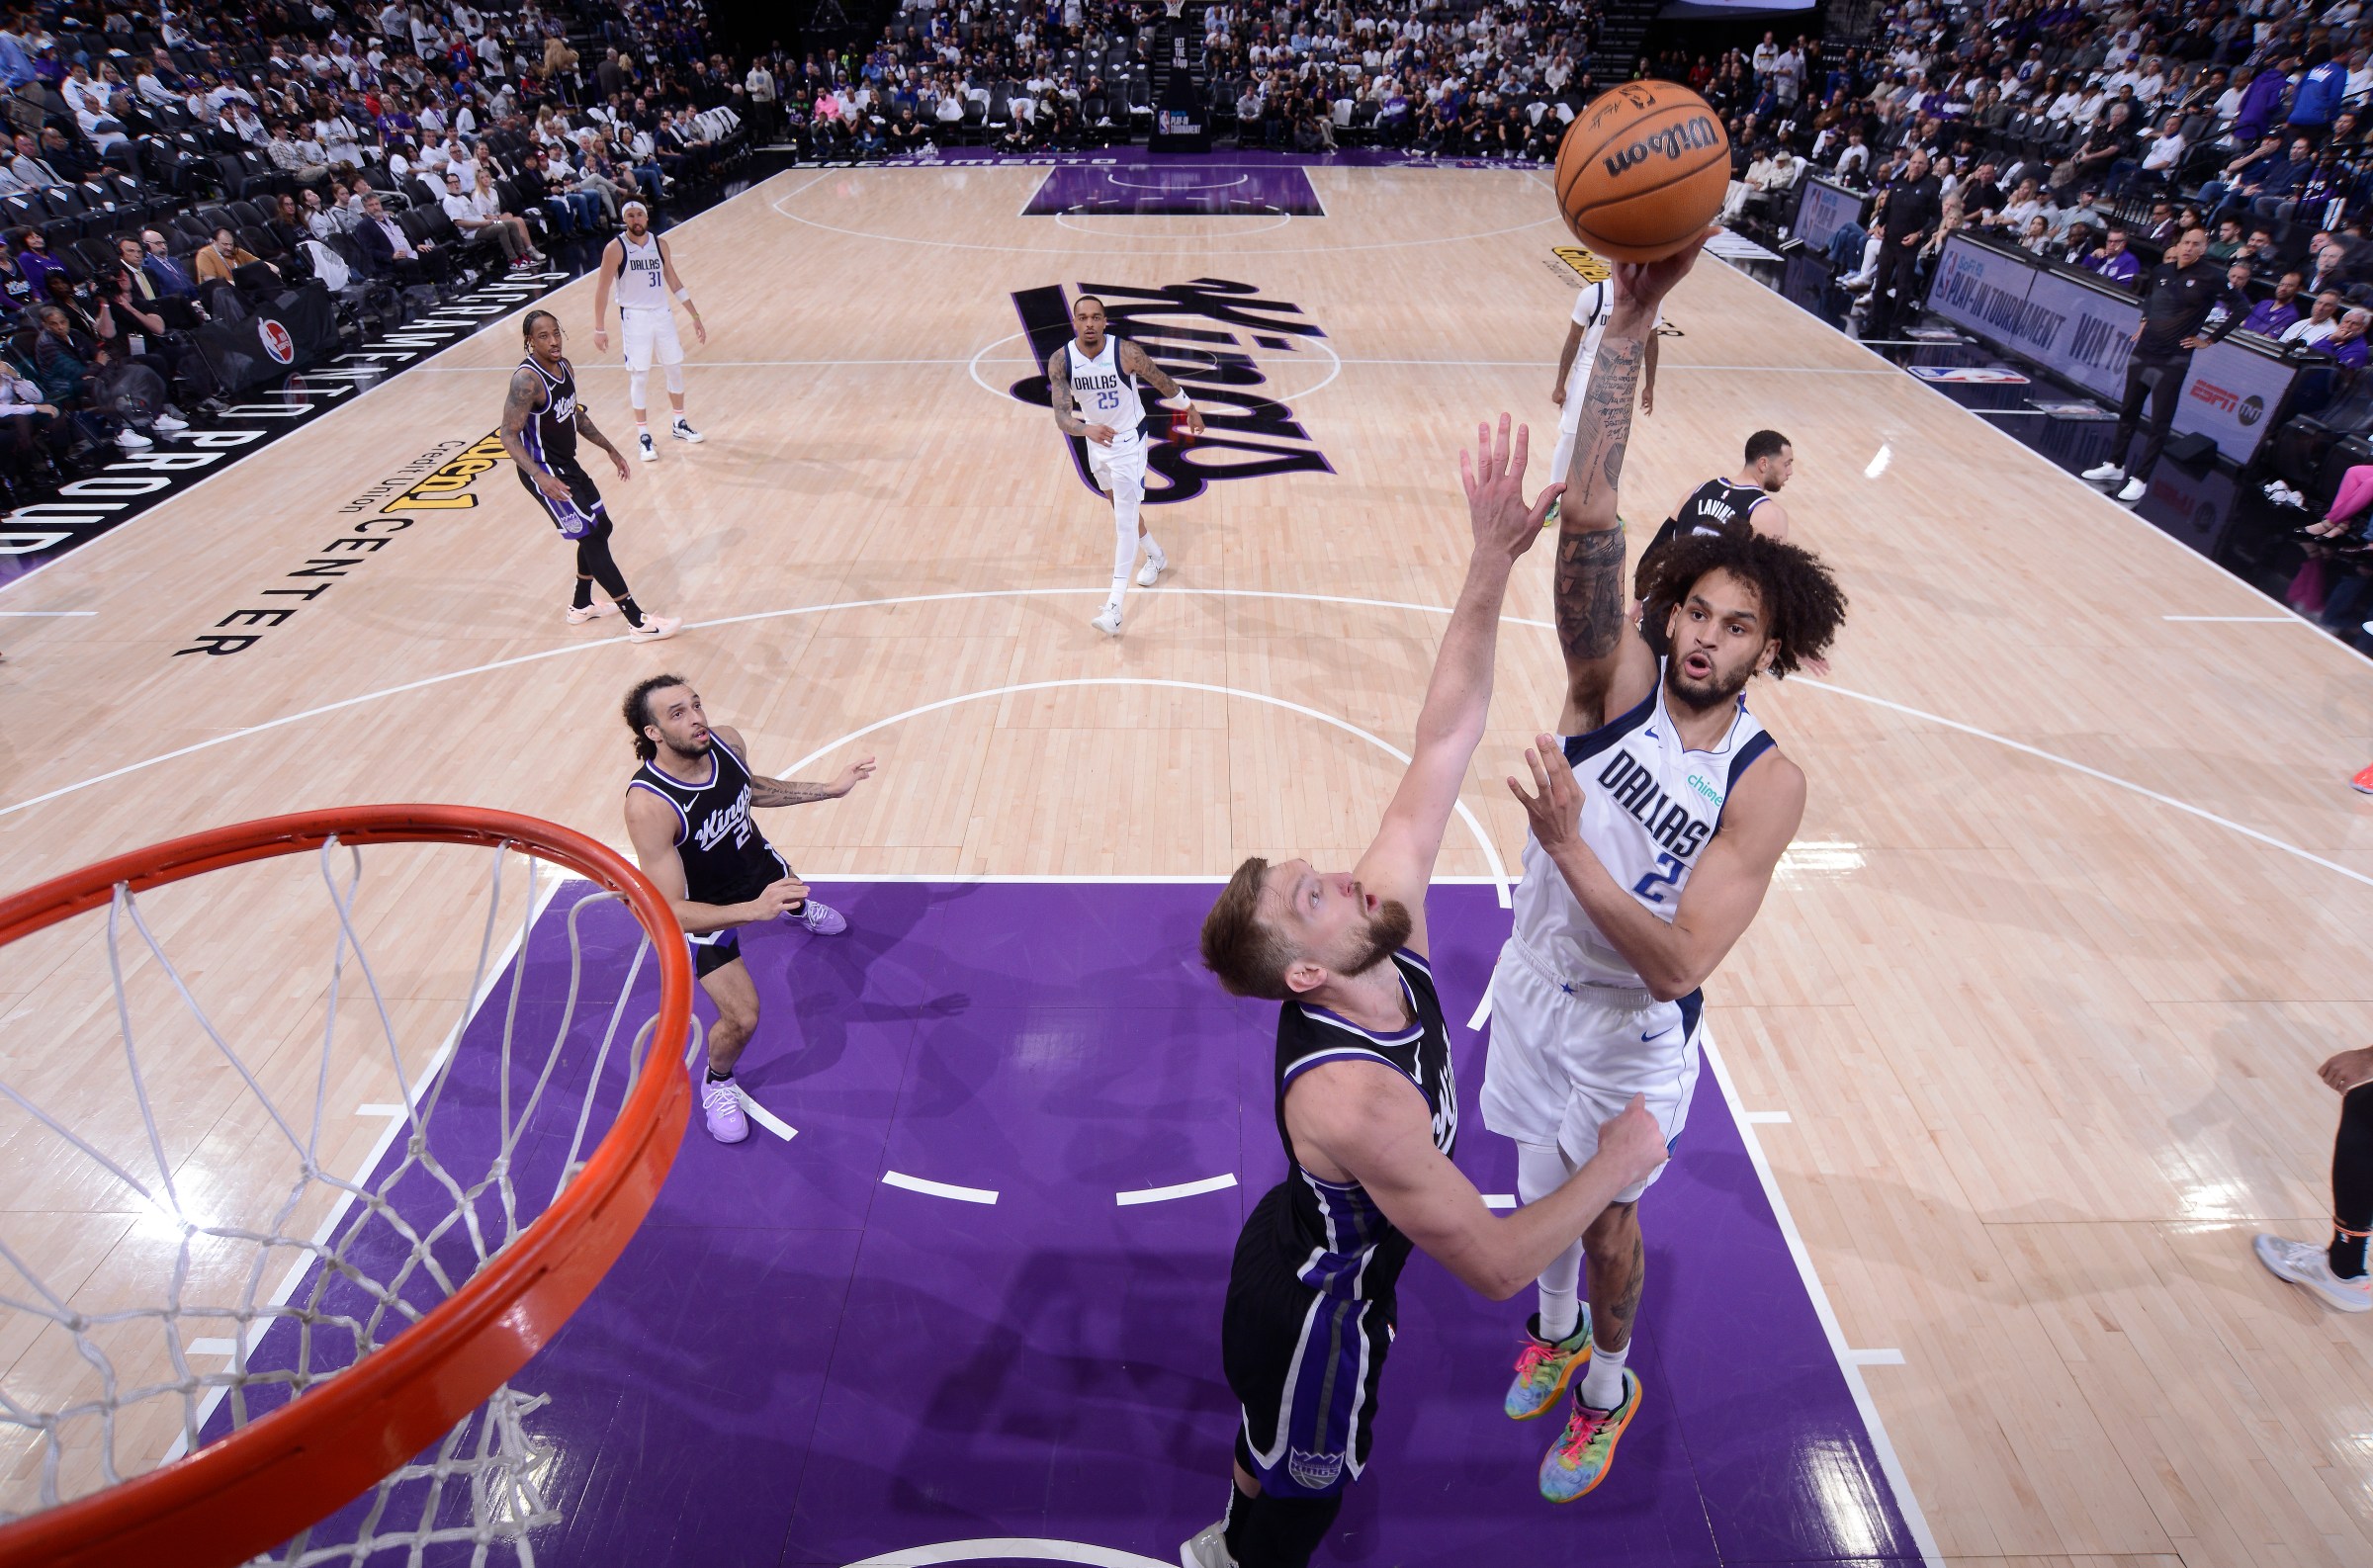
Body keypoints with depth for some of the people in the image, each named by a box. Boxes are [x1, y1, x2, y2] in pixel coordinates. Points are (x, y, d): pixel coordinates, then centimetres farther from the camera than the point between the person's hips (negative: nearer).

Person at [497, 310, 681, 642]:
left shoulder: (565, 367, 4)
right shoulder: (526, 380, -23)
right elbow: (509, 436, -24)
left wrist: (610, 449, 20)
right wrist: (541, 477, -35)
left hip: (567, 464, 10)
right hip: (543, 470, -10)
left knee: (600, 527, 18)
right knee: (592, 537, -10)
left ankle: (581, 606, 35)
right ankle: (638, 622, -8)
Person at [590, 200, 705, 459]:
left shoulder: (660, 244, 2)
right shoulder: (615, 249, -10)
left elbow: (673, 282, 11)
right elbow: (602, 289, -7)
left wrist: (695, 315, 9)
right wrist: (600, 328, -9)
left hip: (662, 313, 4)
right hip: (634, 317, -4)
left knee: (675, 369, 11)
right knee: (639, 377, -1)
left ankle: (678, 424, 28)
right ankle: (643, 435, 8)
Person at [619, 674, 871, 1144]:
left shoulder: (727, 742, -24)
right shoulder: (648, 805, -42)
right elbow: (672, 912, -42)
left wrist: (829, 790, 0)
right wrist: (755, 910, -54)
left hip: (760, 866, 6)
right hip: (705, 908, -6)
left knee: (795, 892, 38)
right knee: (742, 1019, -12)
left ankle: (798, 910, 80)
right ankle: (716, 1081, 25)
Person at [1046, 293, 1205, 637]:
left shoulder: (1126, 353, -24)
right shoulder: (1060, 361, -17)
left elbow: (1161, 379, -5)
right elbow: (1061, 417, -25)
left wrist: (1190, 408, 8)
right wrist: (1087, 428, -47)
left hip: (1128, 442, -5)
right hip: (1095, 441, 5)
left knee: (1126, 521, -11)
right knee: (1120, 509, 23)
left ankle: (1114, 608, -13)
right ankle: (1156, 557, 50)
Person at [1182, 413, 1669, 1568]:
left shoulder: (1388, 918, -23)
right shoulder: (1355, 1099, -44)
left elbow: (1442, 743, -23)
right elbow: (1495, 1265, -35)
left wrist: (1491, 564, -31)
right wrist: (1614, 1164, -21)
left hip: (1305, 1247, 8)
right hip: (1313, 1309, -8)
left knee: (1283, 1447, 36)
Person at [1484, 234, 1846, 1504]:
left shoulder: (1765, 784, -23)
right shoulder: (1615, 683, -18)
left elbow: (1674, 967, -30)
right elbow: (1589, 519, -35)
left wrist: (1571, 847, -39)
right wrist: (1628, 326, -43)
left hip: (1632, 1032, -3)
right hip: (1537, 984, 3)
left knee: (1607, 1217, 18)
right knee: (1541, 1178, 25)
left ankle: (1608, 1386, 48)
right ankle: (1556, 1327, 55)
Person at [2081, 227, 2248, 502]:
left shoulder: (2210, 277, -9)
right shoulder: (2162, 270, 5)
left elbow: (2241, 308, -5)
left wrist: (2209, 338, -4)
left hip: (2172, 360, -5)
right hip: (2143, 352, 5)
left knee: (2159, 423, -3)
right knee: (2128, 412, 13)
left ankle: (2139, 479, -1)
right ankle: (2114, 464, 24)